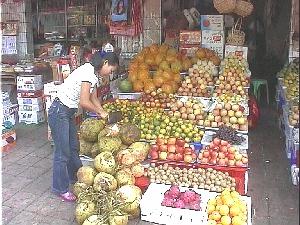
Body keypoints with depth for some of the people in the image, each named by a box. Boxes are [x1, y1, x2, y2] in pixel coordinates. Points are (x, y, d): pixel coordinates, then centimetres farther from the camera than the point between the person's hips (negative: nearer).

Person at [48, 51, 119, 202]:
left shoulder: (94, 74, 8)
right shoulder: (88, 72, -23)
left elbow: (94, 99, 15)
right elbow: (84, 103, -26)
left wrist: (105, 115, 7)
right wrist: (100, 112, -11)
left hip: (68, 112, 10)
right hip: (59, 112, -10)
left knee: (74, 147, 21)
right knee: (63, 152, 0)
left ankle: (75, 178, 39)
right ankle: (61, 189, 15)